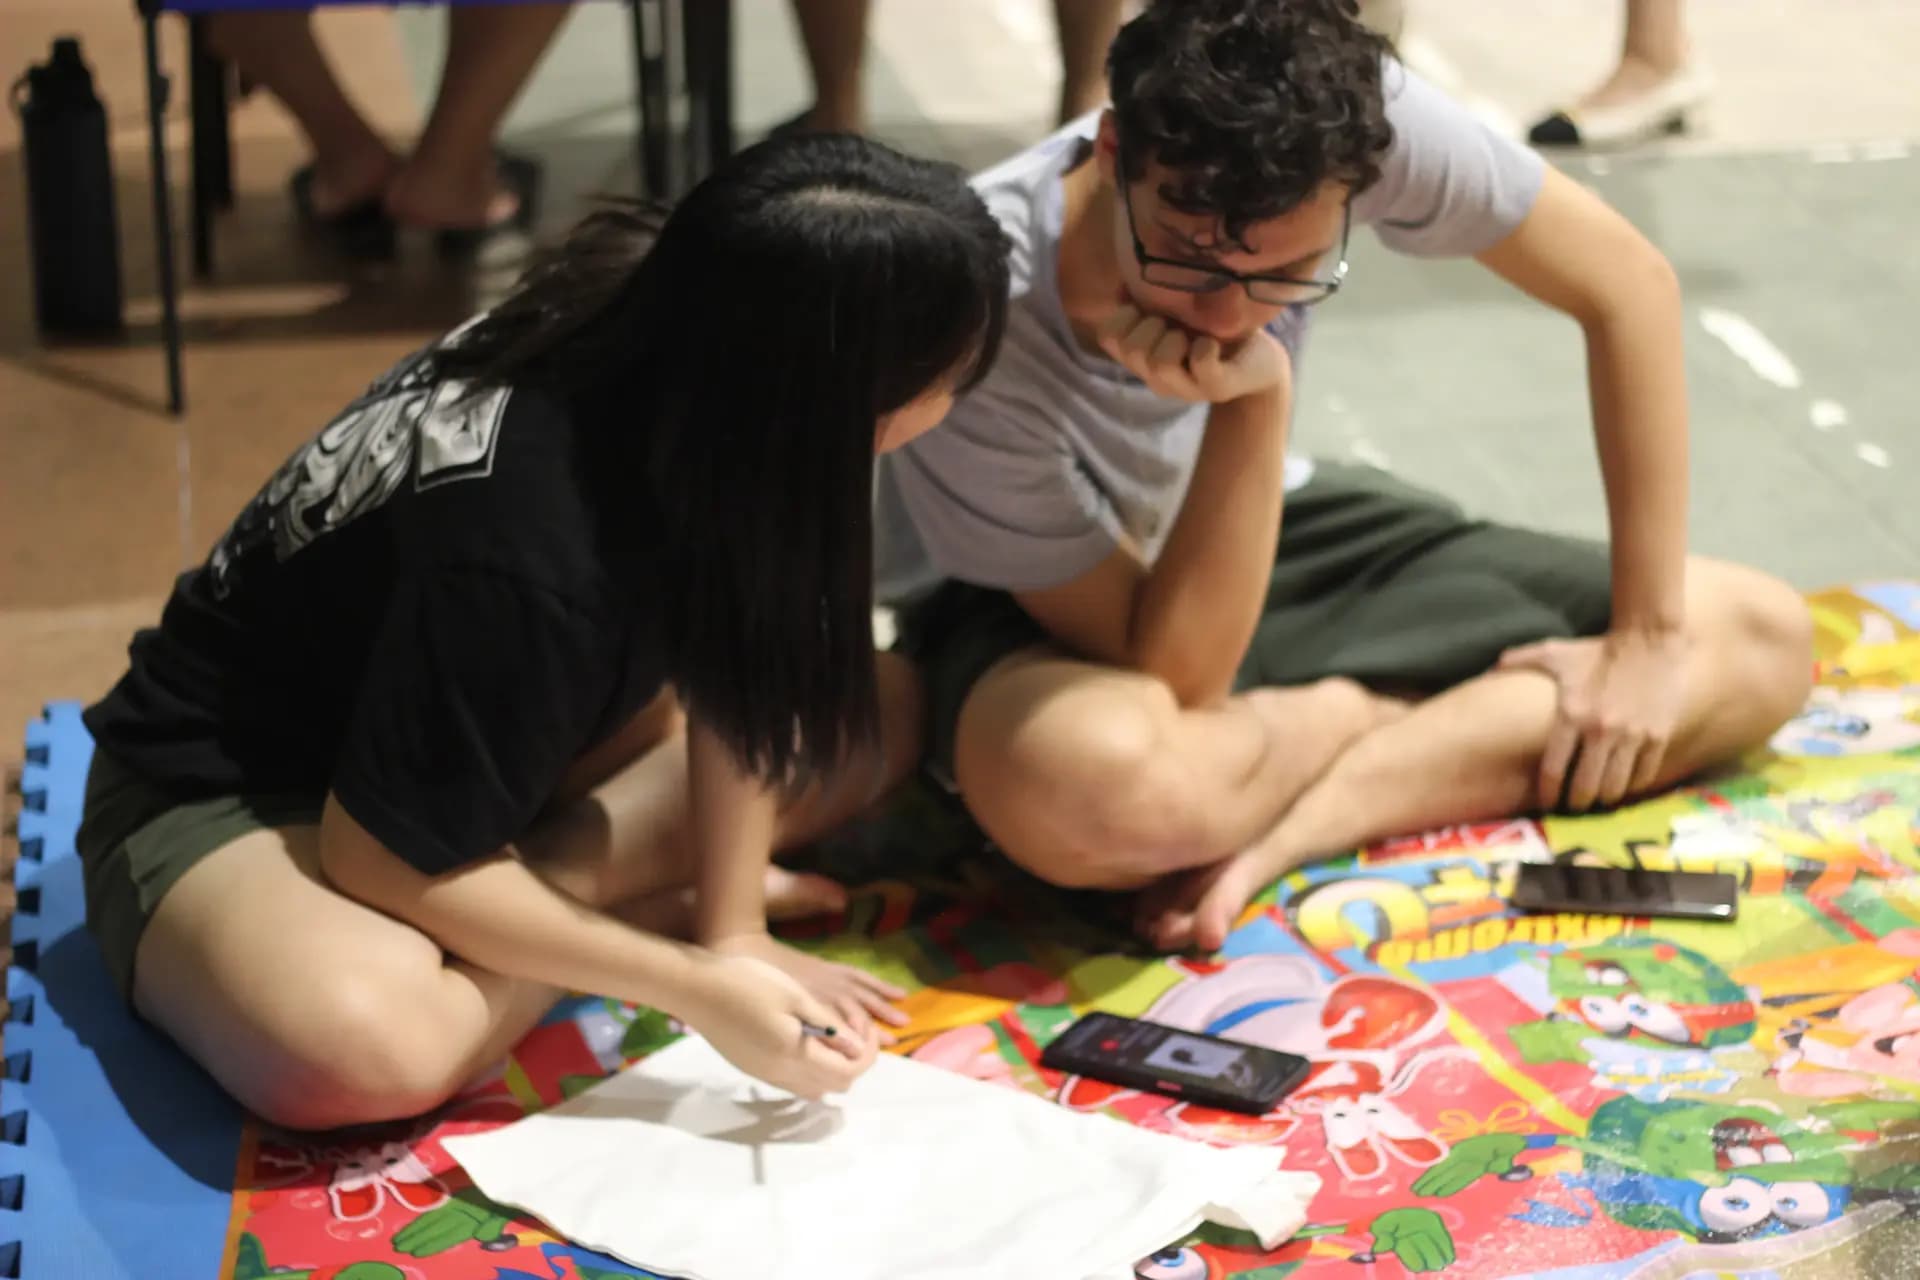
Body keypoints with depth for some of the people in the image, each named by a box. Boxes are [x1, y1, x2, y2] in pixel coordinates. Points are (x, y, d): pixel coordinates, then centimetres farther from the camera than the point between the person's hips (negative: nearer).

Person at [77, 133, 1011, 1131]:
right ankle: (643, 907, -12)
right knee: (362, 1046, -39)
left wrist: (732, 931, -16)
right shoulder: (523, 559, -38)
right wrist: (700, 985, -26)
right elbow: (384, 856, -27)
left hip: (491, 742, 7)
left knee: (875, 712, -3)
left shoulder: (676, 352, -17)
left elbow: (734, 673, -7)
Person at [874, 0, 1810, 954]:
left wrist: (1649, 638, -11)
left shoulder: (1352, 120, -27)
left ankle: (1289, 826, -15)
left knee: (1761, 639, -6)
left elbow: (1628, 287, -12)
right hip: (1019, 610, -4)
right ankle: (1396, 709, -8)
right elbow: (1176, 684, -28)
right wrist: (1253, 401, -38)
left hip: (1253, 537, 5)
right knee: (1104, 788, -43)